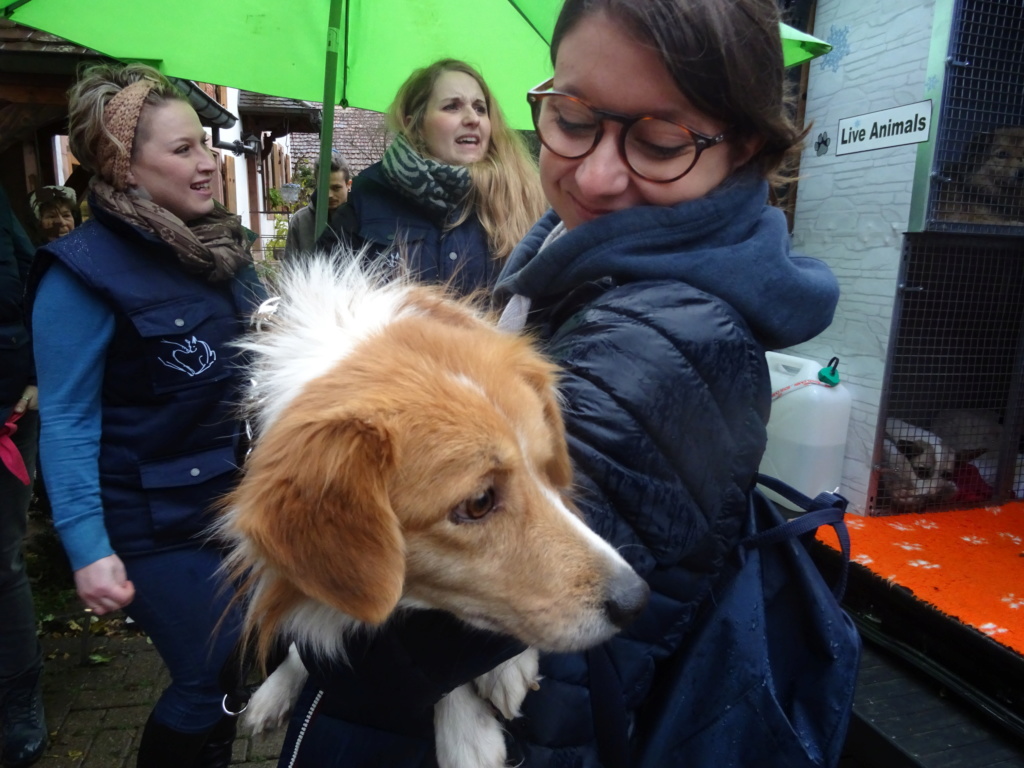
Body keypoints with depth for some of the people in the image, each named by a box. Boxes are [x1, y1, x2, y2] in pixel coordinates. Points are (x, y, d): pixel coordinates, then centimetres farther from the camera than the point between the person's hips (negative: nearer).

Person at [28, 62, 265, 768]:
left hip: (241, 496, 7)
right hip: (158, 522, -6)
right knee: (213, 684, 3)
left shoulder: (221, 245, 6)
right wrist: (87, 546, -19)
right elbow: (67, 420, -14)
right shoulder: (85, 268, -15)